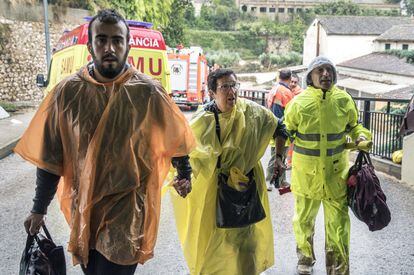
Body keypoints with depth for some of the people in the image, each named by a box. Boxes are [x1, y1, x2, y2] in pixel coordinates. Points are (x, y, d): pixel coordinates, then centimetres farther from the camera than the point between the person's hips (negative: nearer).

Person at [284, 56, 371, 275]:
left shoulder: (343, 100, -5)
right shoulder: (299, 103, -10)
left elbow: (354, 125, 13)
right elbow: (285, 131, 4)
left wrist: (361, 137, -7)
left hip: (336, 173, 0)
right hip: (306, 174, 0)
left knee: (338, 224, 3)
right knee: (304, 220, 18)